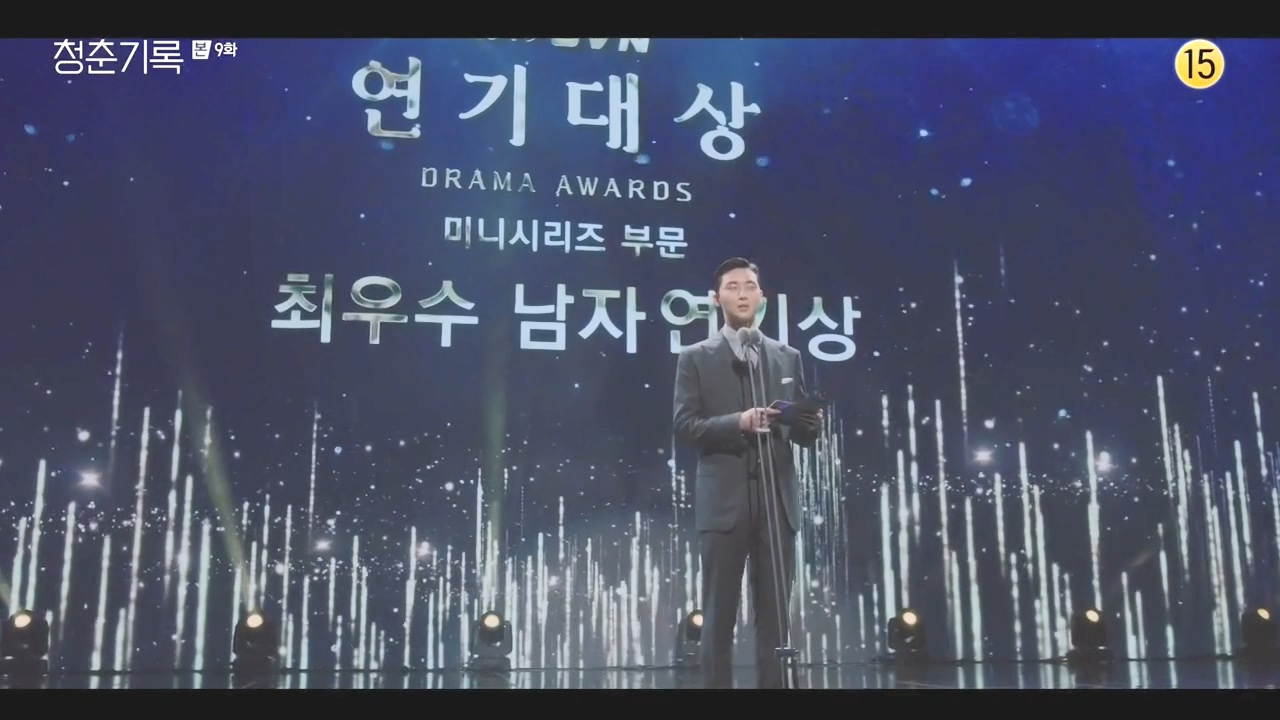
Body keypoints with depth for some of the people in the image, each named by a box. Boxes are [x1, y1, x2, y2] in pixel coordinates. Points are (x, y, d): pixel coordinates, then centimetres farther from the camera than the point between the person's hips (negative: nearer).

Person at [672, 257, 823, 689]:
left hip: (776, 501, 3)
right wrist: (737, 422, -18)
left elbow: (803, 434, 13)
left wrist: (811, 423, -11)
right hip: (724, 502, -3)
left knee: (775, 617, 5)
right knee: (719, 617, 1)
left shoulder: (788, 358, 14)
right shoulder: (695, 359, 5)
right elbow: (685, 427, -4)